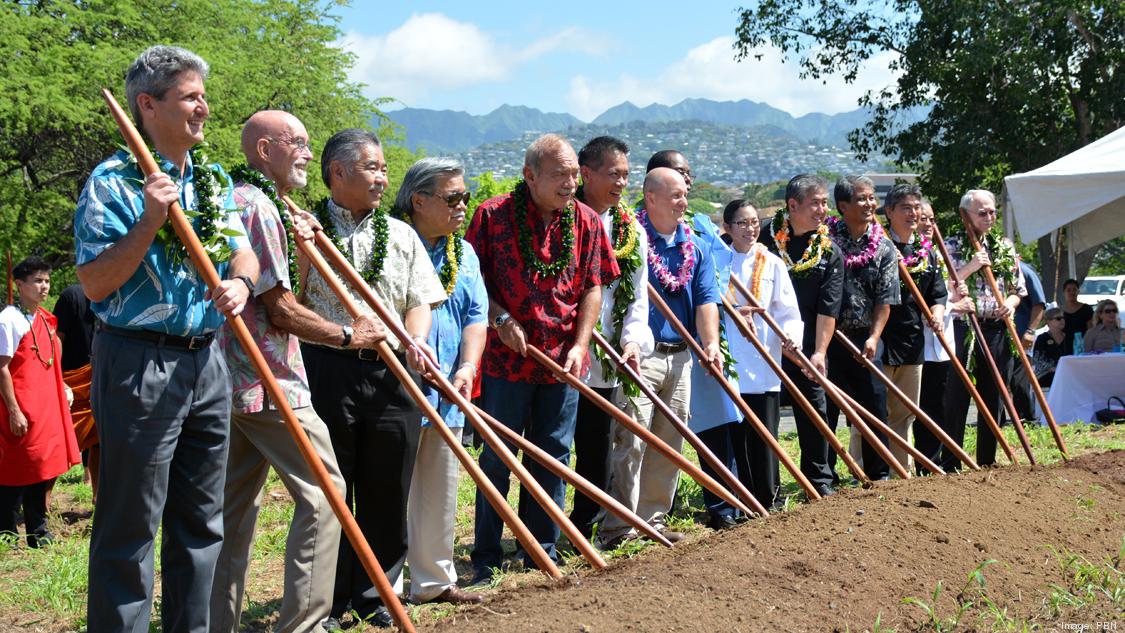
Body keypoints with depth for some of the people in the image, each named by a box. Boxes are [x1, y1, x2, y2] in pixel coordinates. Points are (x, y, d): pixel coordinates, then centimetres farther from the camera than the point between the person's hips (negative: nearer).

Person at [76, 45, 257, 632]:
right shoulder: (114, 181, -9)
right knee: (130, 528, 0)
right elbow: (93, 284, -14)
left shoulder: (213, 181, 12)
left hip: (207, 362, 7)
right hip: (140, 366, -7)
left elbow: (244, 251, 14)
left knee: (201, 520, 15)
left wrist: (240, 281, -9)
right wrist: (149, 223, -23)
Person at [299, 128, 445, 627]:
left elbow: (420, 301, 10)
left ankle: (374, 595, 24)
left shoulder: (402, 235, 14)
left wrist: (415, 339, -8)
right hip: (325, 373, -3)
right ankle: (330, 600, 19)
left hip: (392, 377, 4)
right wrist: (342, 334, -17)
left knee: (387, 493, 8)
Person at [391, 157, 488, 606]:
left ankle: (434, 580, 27)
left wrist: (468, 367, -7)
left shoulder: (464, 254, 14)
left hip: (446, 396, 7)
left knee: (440, 490, 15)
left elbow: (476, 315, 9)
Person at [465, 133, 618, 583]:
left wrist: (580, 345, -4)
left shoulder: (586, 222, 4)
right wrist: (500, 318, -14)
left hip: (562, 360, 3)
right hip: (506, 358, -3)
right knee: (497, 458, 4)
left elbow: (592, 288, 5)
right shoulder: (493, 215, -6)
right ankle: (485, 558, 13)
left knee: (554, 456, 10)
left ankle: (542, 550, 24)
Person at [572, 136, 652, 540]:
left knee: (597, 447, 11)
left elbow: (638, 294, 11)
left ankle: (584, 530, 24)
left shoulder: (631, 230, 11)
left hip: (605, 361, 5)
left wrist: (633, 340, -4)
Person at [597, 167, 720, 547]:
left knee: (670, 443, 11)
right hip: (640, 355, -6)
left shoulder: (695, 247, 12)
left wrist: (710, 343, -9)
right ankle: (619, 527, -4)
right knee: (632, 441, -8)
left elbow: (706, 298, 5)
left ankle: (654, 519, 21)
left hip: (680, 357, 7)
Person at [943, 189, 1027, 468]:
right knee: (957, 400, -4)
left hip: (997, 331, 4)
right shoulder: (951, 246, 0)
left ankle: (987, 463, 19)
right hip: (962, 329, -4)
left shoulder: (1005, 246, 14)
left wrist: (1011, 301, -3)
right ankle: (950, 466, 1)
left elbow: (1019, 289, 19)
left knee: (992, 400, 9)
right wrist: (970, 268, -15)